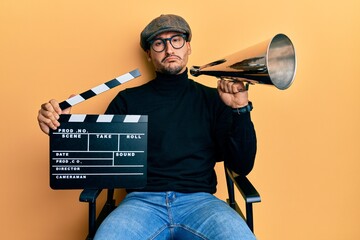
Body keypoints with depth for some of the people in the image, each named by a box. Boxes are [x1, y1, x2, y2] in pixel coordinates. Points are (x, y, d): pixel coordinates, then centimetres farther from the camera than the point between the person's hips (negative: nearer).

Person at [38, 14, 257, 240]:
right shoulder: (128, 100, 12)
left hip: (199, 201, 0)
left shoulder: (212, 98, 9)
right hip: (142, 201, 1)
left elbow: (243, 166, 3)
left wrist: (240, 109, -11)